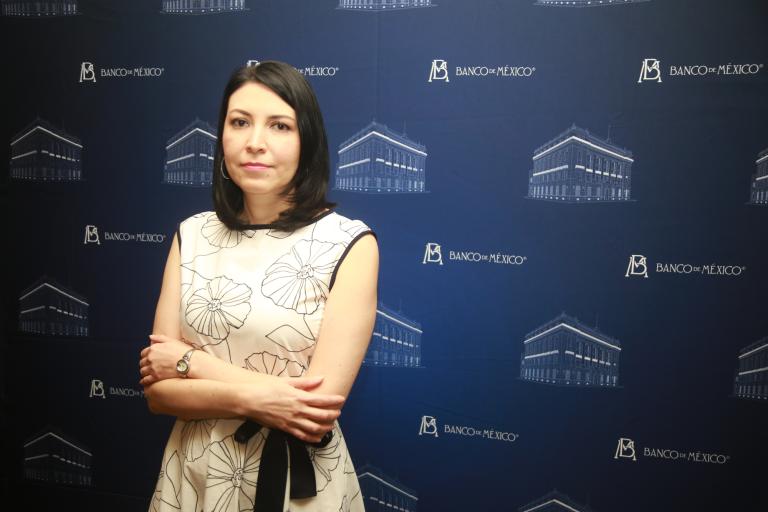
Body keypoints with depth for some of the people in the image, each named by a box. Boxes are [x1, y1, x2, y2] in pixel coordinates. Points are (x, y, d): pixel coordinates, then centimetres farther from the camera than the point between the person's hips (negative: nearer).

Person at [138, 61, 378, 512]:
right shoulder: (192, 235, -4)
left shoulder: (349, 242, -16)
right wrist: (251, 398, -22)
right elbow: (157, 390, -5)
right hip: (194, 474, 4)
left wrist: (191, 361, -13)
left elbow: (319, 407, -20)